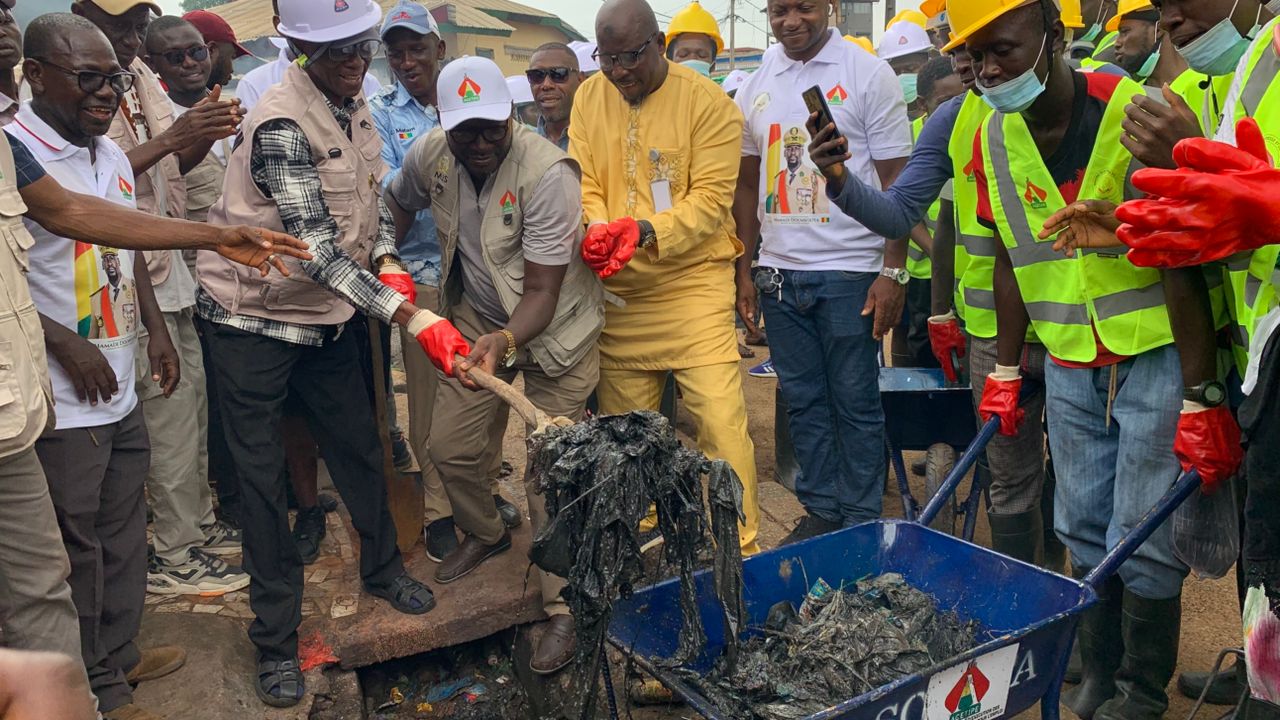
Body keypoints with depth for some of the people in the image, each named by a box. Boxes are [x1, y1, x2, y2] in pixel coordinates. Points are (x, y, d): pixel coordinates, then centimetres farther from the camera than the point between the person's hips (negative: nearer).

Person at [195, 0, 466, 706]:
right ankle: (276, 639, 14)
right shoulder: (281, 125, -25)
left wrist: (388, 263, -6)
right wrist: (415, 318, -36)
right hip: (253, 317, -7)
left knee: (357, 443, 16)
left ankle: (381, 566, 38)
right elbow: (318, 251, -31)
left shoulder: (353, 105, 1)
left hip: (328, 315, 7)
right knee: (262, 474, 1)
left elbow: (369, 198, 14)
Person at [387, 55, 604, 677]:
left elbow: (542, 292, -28)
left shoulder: (547, 173, -28)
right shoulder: (430, 156, -10)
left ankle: (563, 610, 7)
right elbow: (398, 205, 15)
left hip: (554, 329, -6)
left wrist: (503, 342, -45)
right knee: (450, 446, 10)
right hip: (478, 321, 6)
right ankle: (484, 534, 42)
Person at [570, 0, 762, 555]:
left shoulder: (709, 102, -7)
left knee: (722, 421, -9)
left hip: (692, 283, -4)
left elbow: (711, 198, -13)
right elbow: (583, 185, 3)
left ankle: (740, 549, 4)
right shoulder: (589, 98, 7)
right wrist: (597, 228, -19)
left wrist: (644, 231, -28)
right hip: (616, 292, 4)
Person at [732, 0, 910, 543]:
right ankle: (820, 509, 25)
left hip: (849, 271, -4)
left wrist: (893, 271, -11)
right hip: (779, 272, 4)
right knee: (803, 400, 11)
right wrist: (742, 270, 9)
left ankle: (860, 521, 18)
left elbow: (895, 181, -4)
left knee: (855, 402, 4)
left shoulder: (868, 75, -2)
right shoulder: (755, 87, 10)